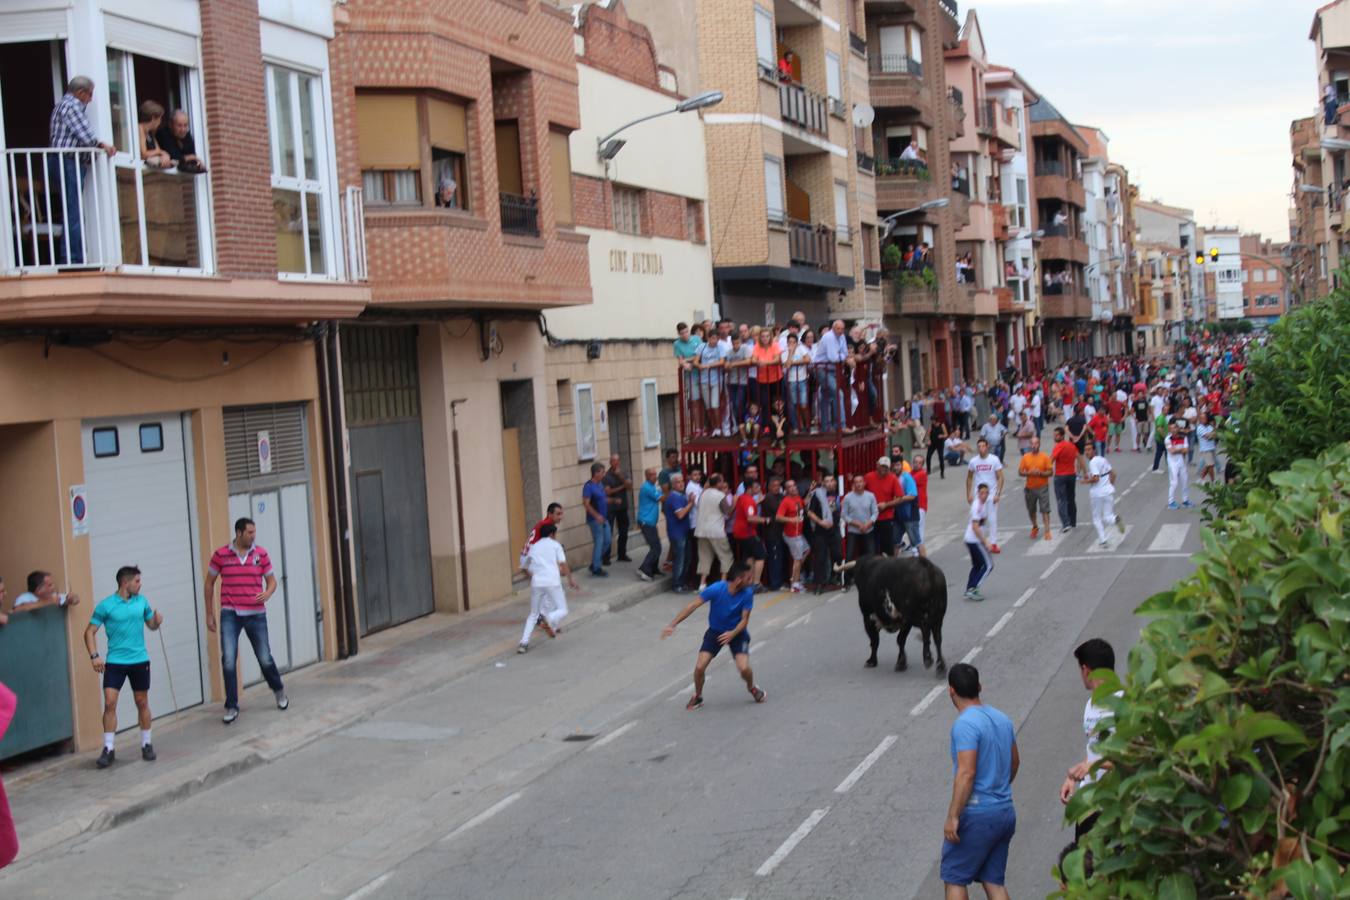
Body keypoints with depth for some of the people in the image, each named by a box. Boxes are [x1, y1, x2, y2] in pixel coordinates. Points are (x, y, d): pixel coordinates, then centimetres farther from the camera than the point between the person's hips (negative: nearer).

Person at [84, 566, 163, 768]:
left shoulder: (142, 601, 4)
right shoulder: (105, 605, -6)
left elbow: (151, 625, 15)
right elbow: (90, 631, -3)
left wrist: (157, 620, -9)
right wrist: (94, 656, -14)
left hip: (139, 660, 3)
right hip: (114, 661, -3)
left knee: (142, 703, 9)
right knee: (109, 702, -9)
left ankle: (146, 744, 21)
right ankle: (108, 749, -1)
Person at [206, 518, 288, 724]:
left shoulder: (261, 554, 1)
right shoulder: (221, 555, -2)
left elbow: (271, 580, 9)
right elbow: (209, 583, 8)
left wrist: (268, 593, -15)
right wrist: (209, 614, 7)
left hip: (256, 614, 1)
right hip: (230, 615, -1)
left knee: (265, 659, 8)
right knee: (228, 661, -9)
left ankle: (278, 690, 36)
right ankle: (231, 707, 4)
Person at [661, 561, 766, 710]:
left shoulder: (747, 593, -21)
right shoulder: (716, 589, -27)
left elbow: (745, 619, -14)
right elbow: (692, 606, -23)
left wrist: (733, 633, -34)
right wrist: (673, 625, -27)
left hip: (736, 632, 0)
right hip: (715, 631, 0)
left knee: (744, 667, -19)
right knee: (700, 666, -14)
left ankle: (752, 688, 18)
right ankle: (697, 697, 16)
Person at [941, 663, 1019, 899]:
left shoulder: (965, 723, -17)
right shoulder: (1002, 719, 9)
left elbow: (966, 773, -24)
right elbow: (1014, 762, 22)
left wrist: (952, 817, -21)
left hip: (977, 814, -8)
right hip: (1006, 812, 8)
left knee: (954, 878, 5)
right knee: (993, 879, 14)